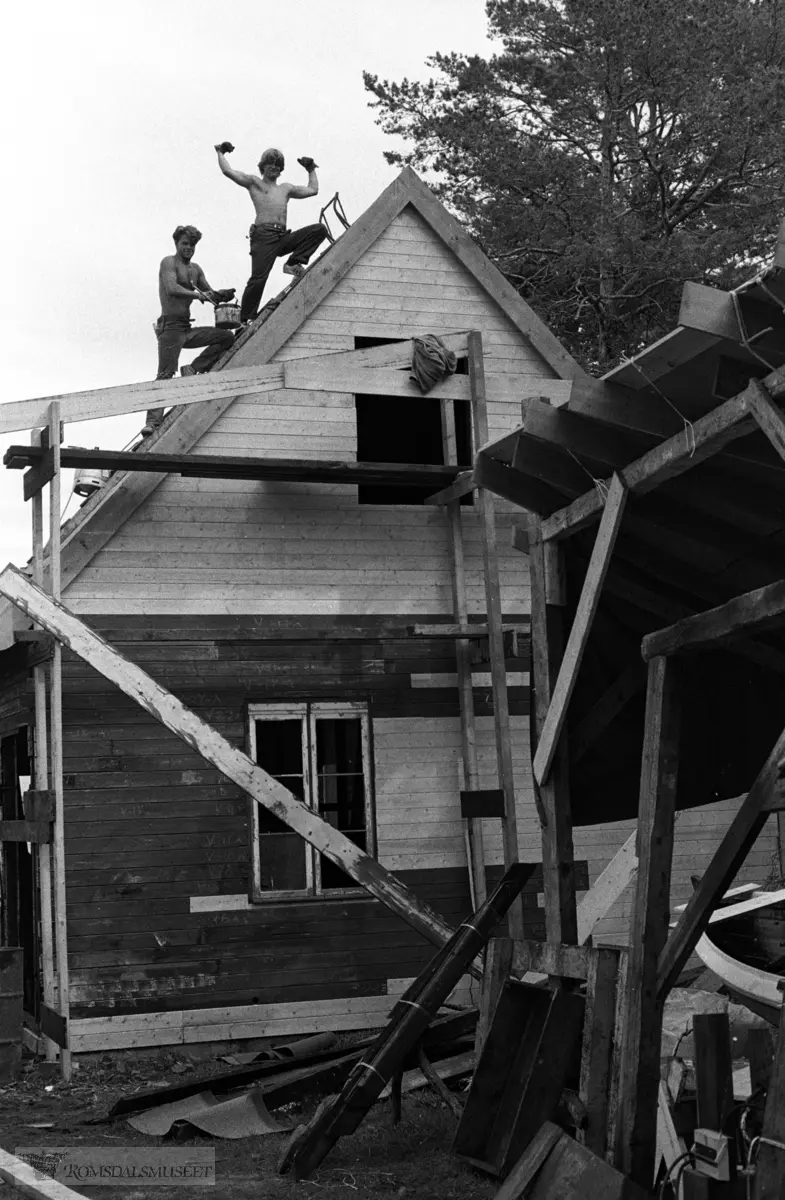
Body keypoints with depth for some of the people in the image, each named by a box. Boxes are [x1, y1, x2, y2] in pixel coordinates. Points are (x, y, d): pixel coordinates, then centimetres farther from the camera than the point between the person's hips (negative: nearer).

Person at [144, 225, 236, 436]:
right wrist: (198, 294, -31)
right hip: (170, 327, -8)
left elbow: (210, 294, 18)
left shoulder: (195, 269, 18)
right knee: (165, 374, -16)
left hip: (187, 330, 8)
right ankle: (153, 420, -20)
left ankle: (192, 370, -4)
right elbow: (171, 288, -22)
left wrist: (223, 294, -5)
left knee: (226, 336, 2)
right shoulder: (169, 262, -5)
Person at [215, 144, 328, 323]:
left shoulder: (286, 189, 29)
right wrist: (221, 152, 15)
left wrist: (311, 170, 41)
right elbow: (228, 171, 6)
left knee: (319, 230, -12)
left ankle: (293, 264, -10)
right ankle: (245, 319, -11)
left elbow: (313, 190, 36)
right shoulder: (254, 182, 15)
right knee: (258, 278, -17)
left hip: (284, 236, 5)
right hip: (263, 235, -5)